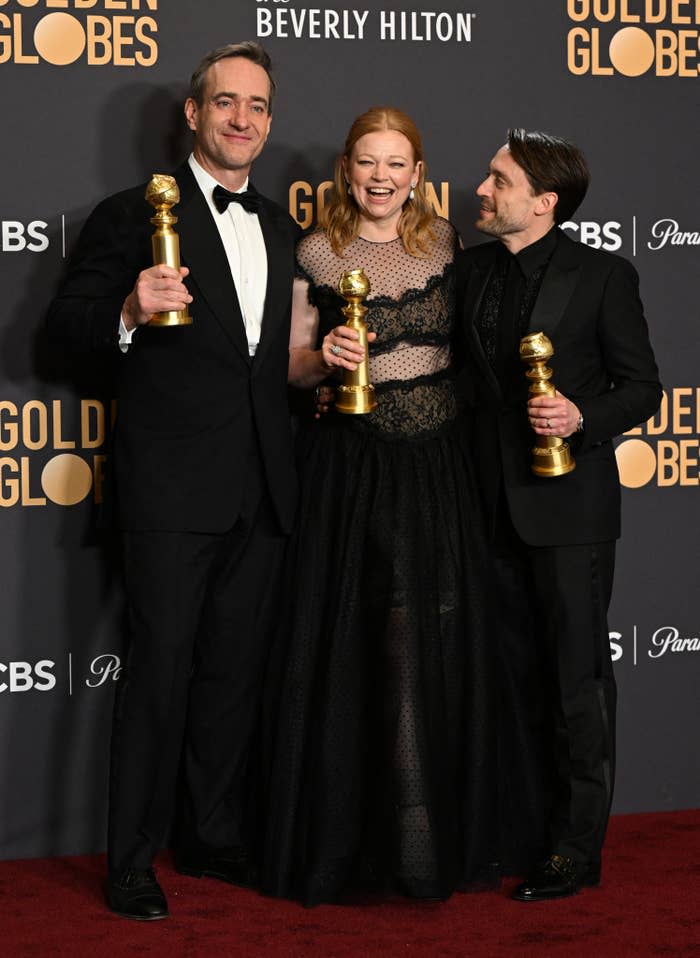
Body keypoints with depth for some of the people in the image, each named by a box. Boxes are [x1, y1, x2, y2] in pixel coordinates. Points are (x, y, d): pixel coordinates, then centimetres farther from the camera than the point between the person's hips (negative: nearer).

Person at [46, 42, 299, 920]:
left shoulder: (281, 230, 17)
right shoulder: (135, 214, -3)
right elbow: (66, 317, -7)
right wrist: (128, 311, -26)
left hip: (261, 488, 6)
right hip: (173, 486, -6)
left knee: (235, 668, 12)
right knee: (160, 669, -4)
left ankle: (216, 838, 23)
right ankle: (132, 863, 4)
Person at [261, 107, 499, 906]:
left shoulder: (445, 244, 7)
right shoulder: (315, 255, 2)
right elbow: (290, 367, 4)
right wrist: (323, 356, -16)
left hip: (435, 471, 2)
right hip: (346, 472, -2)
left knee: (433, 650, 2)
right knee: (345, 647, -1)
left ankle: (430, 840, 13)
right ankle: (337, 841, 9)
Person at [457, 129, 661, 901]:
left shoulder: (603, 276, -8)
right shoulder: (471, 270, 7)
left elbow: (641, 387, -5)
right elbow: (469, 373, 13)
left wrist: (583, 418, -21)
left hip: (568, 502, -5)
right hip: (495, 503, 5)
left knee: (577, 678, 0)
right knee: (512, 673, 13)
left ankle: (576, 846, 7)